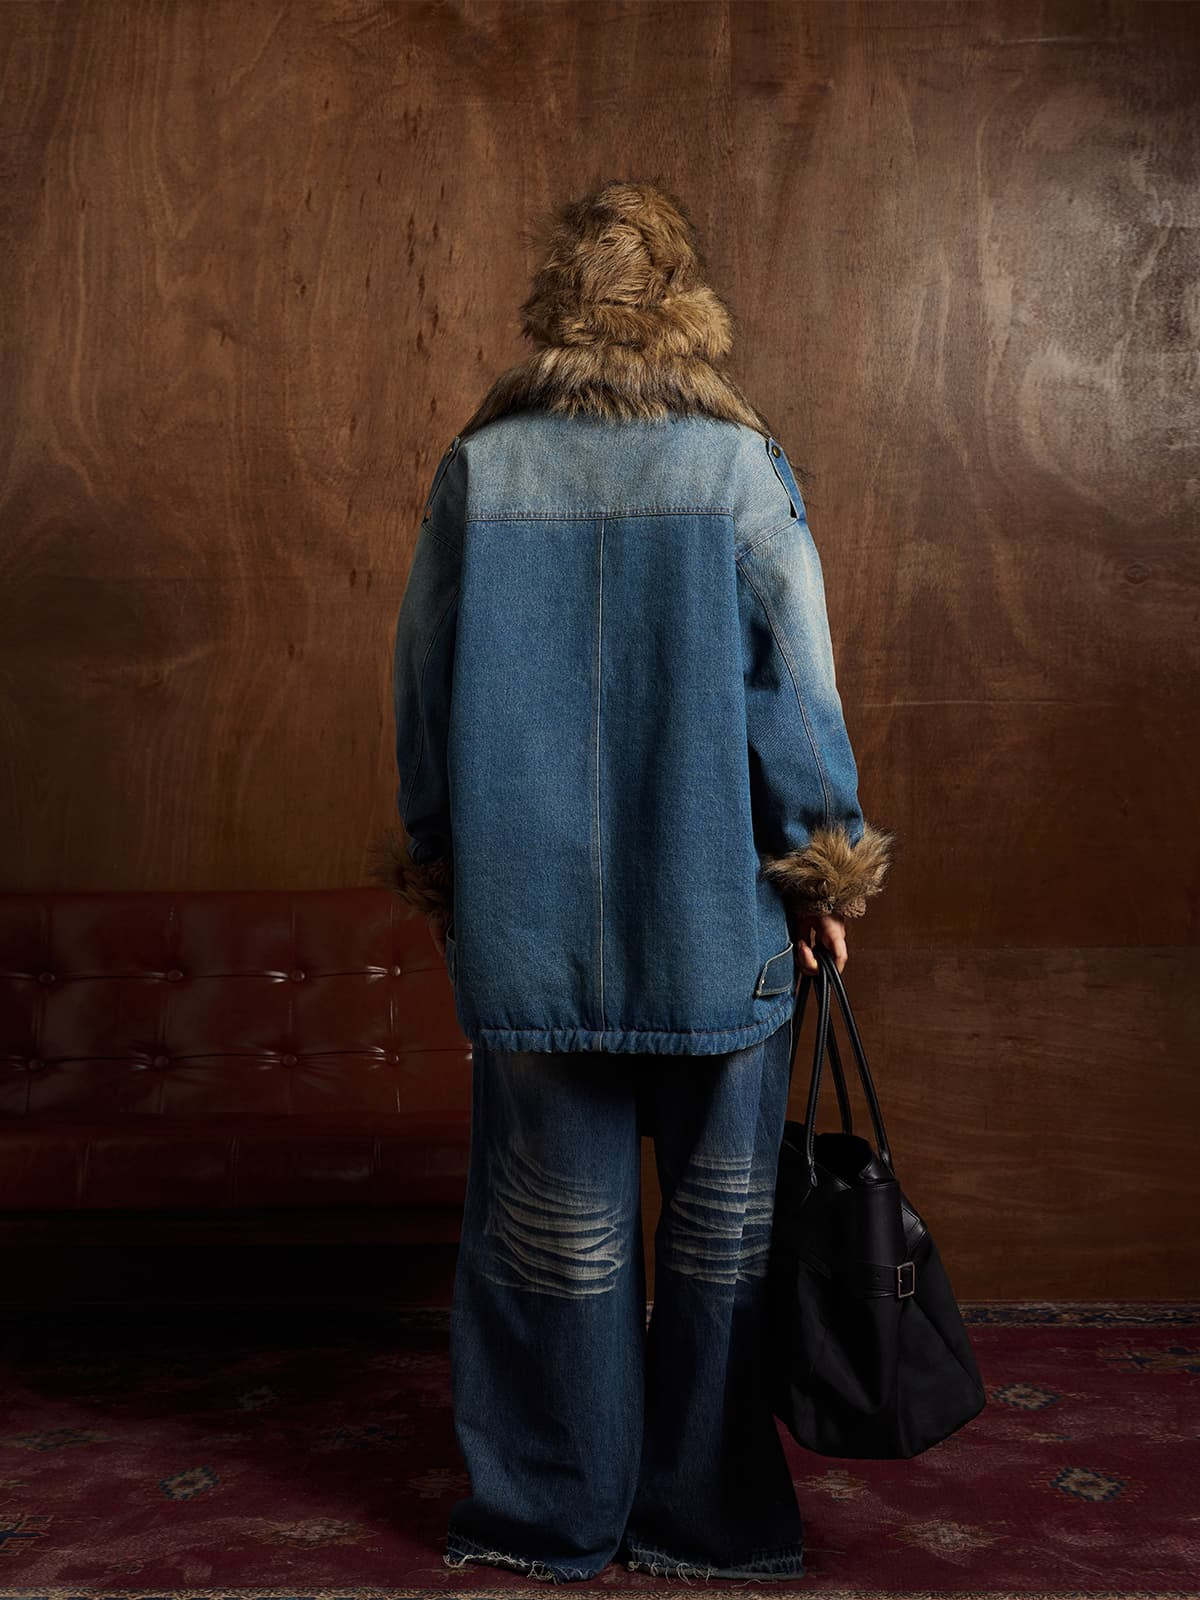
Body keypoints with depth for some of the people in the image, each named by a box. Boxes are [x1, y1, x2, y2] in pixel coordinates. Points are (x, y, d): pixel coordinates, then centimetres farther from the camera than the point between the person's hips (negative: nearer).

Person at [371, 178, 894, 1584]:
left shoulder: (478, 468, 0)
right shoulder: (743, 465, -5)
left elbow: (423, 681, 4)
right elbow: (795, 682, -6)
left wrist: (434, 868, 15)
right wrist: (827, 869, 4)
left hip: (528, 908, 2)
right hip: (718, 911, -1)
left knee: (554, 1214, 13)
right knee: (719, 1214, 13)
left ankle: (552, 1514, 27)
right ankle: (706, 1512, 26)